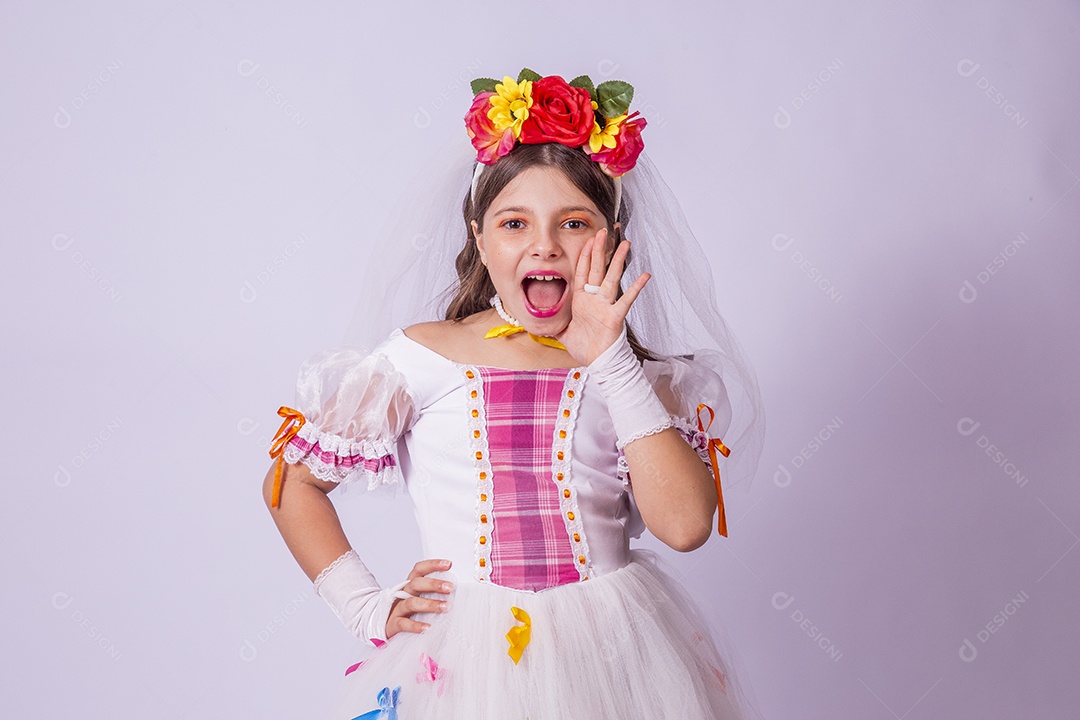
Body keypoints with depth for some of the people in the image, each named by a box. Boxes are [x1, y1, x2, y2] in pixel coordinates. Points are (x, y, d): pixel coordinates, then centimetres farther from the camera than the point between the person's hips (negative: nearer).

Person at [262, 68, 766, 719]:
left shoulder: (637, 373, 1)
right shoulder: (425, 355, -2)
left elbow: (686, 525, -15)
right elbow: (290, 483, 6)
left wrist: (611, 359, -13)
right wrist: (367, 607, -1)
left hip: (613, 659, 1)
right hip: (465, 662, -1)